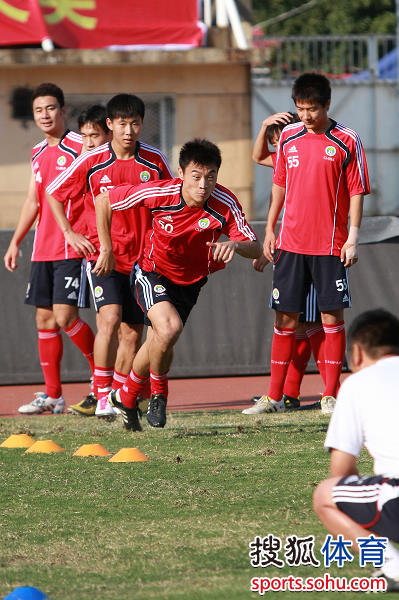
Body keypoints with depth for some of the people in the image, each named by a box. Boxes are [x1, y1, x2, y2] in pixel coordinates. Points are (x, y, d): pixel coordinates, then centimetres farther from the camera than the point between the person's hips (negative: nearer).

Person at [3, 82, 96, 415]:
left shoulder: (81, 147, -8)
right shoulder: (38, 153, 14)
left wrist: (77, 234, -21)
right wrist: (15, 243, 17)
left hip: (74, 249, -7)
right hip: (43, 249, 7)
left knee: (64, 316, -13)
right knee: (45, 319, 5)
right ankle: (52, 395, 11)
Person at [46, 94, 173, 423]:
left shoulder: (155, 161, -1)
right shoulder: (91, 162, -6)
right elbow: (54, 194, 7)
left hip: (141, 257, 3)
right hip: (104, 255, -3)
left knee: (133, 332, 4)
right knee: (110, 318, -22)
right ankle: (103, 396, -15)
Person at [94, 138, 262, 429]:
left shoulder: (225, 203, -26)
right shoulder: (159, 193, -28)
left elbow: (255, 249, -27)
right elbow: (104, 200, -13)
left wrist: (235, 244, -49)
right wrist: (106, 249, -9)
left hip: (190, 282, 3)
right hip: (153, 272, -3)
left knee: (158, 345, 15)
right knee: (169, 328, -29)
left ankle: (126, 397, 44)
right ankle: (158, 392, -1)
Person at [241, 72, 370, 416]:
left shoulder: (346, 141, -5)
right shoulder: (289, 137, 7)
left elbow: (357, 191, -3)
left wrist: (353, 238, -9)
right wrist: (270, 229, 13)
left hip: (330, 245, -3)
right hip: (291, 243, 3)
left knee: (332, 317, -3)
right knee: (286, 318, 5)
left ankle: (331, 396, 4)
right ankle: (274, 397, 10)